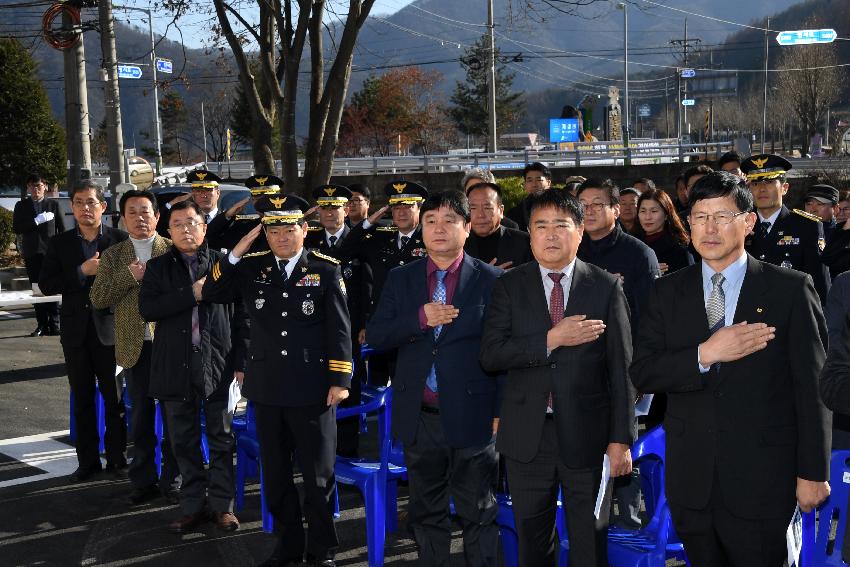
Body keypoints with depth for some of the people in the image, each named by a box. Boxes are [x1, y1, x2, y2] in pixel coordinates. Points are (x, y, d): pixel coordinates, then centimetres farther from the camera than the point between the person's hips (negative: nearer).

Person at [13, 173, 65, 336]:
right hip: (31, 253, 2)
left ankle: (54, 325, -4)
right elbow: (16, 229, 0)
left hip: (50, 252, -2)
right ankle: (42, 325, 6)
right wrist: (36, 221, -11)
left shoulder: (53, 205, 6)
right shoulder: (21, 206, 9)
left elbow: (62, 229, 7)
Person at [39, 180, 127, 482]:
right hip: (76, 331, 3)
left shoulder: (120, 239, -3)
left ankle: (117, 459, 14)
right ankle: (88, 460, 19)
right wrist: (82, 271, -14)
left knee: (114, 398, 4)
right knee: (82, 399, 10)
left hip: (109, 329, -3)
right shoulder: (59, 243, 4)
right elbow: (46, 284, -5)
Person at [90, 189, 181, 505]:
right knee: (142, 416, 10)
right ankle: (143, 481, 20)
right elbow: (97, 299, -1)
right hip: (135, 347, 2)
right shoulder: (113, 256, 8)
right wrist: (128, 275, -12)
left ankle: (171, 480, 17)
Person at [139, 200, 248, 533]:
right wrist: (192, 294, -14)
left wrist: (241, 361, -3)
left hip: (218, 364, -2)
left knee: (221, 439, 5)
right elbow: (147, 308, -7)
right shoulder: (158, 267, 7)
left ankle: (222, 505, 16)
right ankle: (193, 506, 19)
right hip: (176, 365, 2)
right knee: (184, 441, 9)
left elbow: (241, 315, 2)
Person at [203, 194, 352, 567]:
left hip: (312, 389, -3)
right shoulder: (251, 267, 5)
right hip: (267, 389, 3)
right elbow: (211, 294, 1)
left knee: (318, 474, 6)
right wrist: (235, 254, -10)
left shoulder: (326, 269, -3)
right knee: (275, 474, 14)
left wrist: (340, 380, -8)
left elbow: (339, 329, -3)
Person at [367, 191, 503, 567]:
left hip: (471, 418, -3)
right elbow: (375, 335, 0)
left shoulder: (491, 280, -4)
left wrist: (502, 409, -6)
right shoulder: (400, 279, 6)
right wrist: (420, 319, -15)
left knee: (478, 514, 7)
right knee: (426, 512, 16)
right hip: (420, 418, 3)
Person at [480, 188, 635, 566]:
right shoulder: (509, 286, 2)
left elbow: (621, 368, -1)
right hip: (527, 436, 1)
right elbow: (490, 355, -8)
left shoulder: (606, 287, 0)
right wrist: (551, 340, -18)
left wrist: (621, 439, -5)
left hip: (587, 435, -1)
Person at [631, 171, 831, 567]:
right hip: (691, 477, 3)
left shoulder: (790, 289, -4)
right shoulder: (668, 292, 5)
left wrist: (813, 472, -3)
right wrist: (704, 355, -18)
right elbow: (642, 374, -2)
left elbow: (811, 385, -3)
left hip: (761, 479, -3)